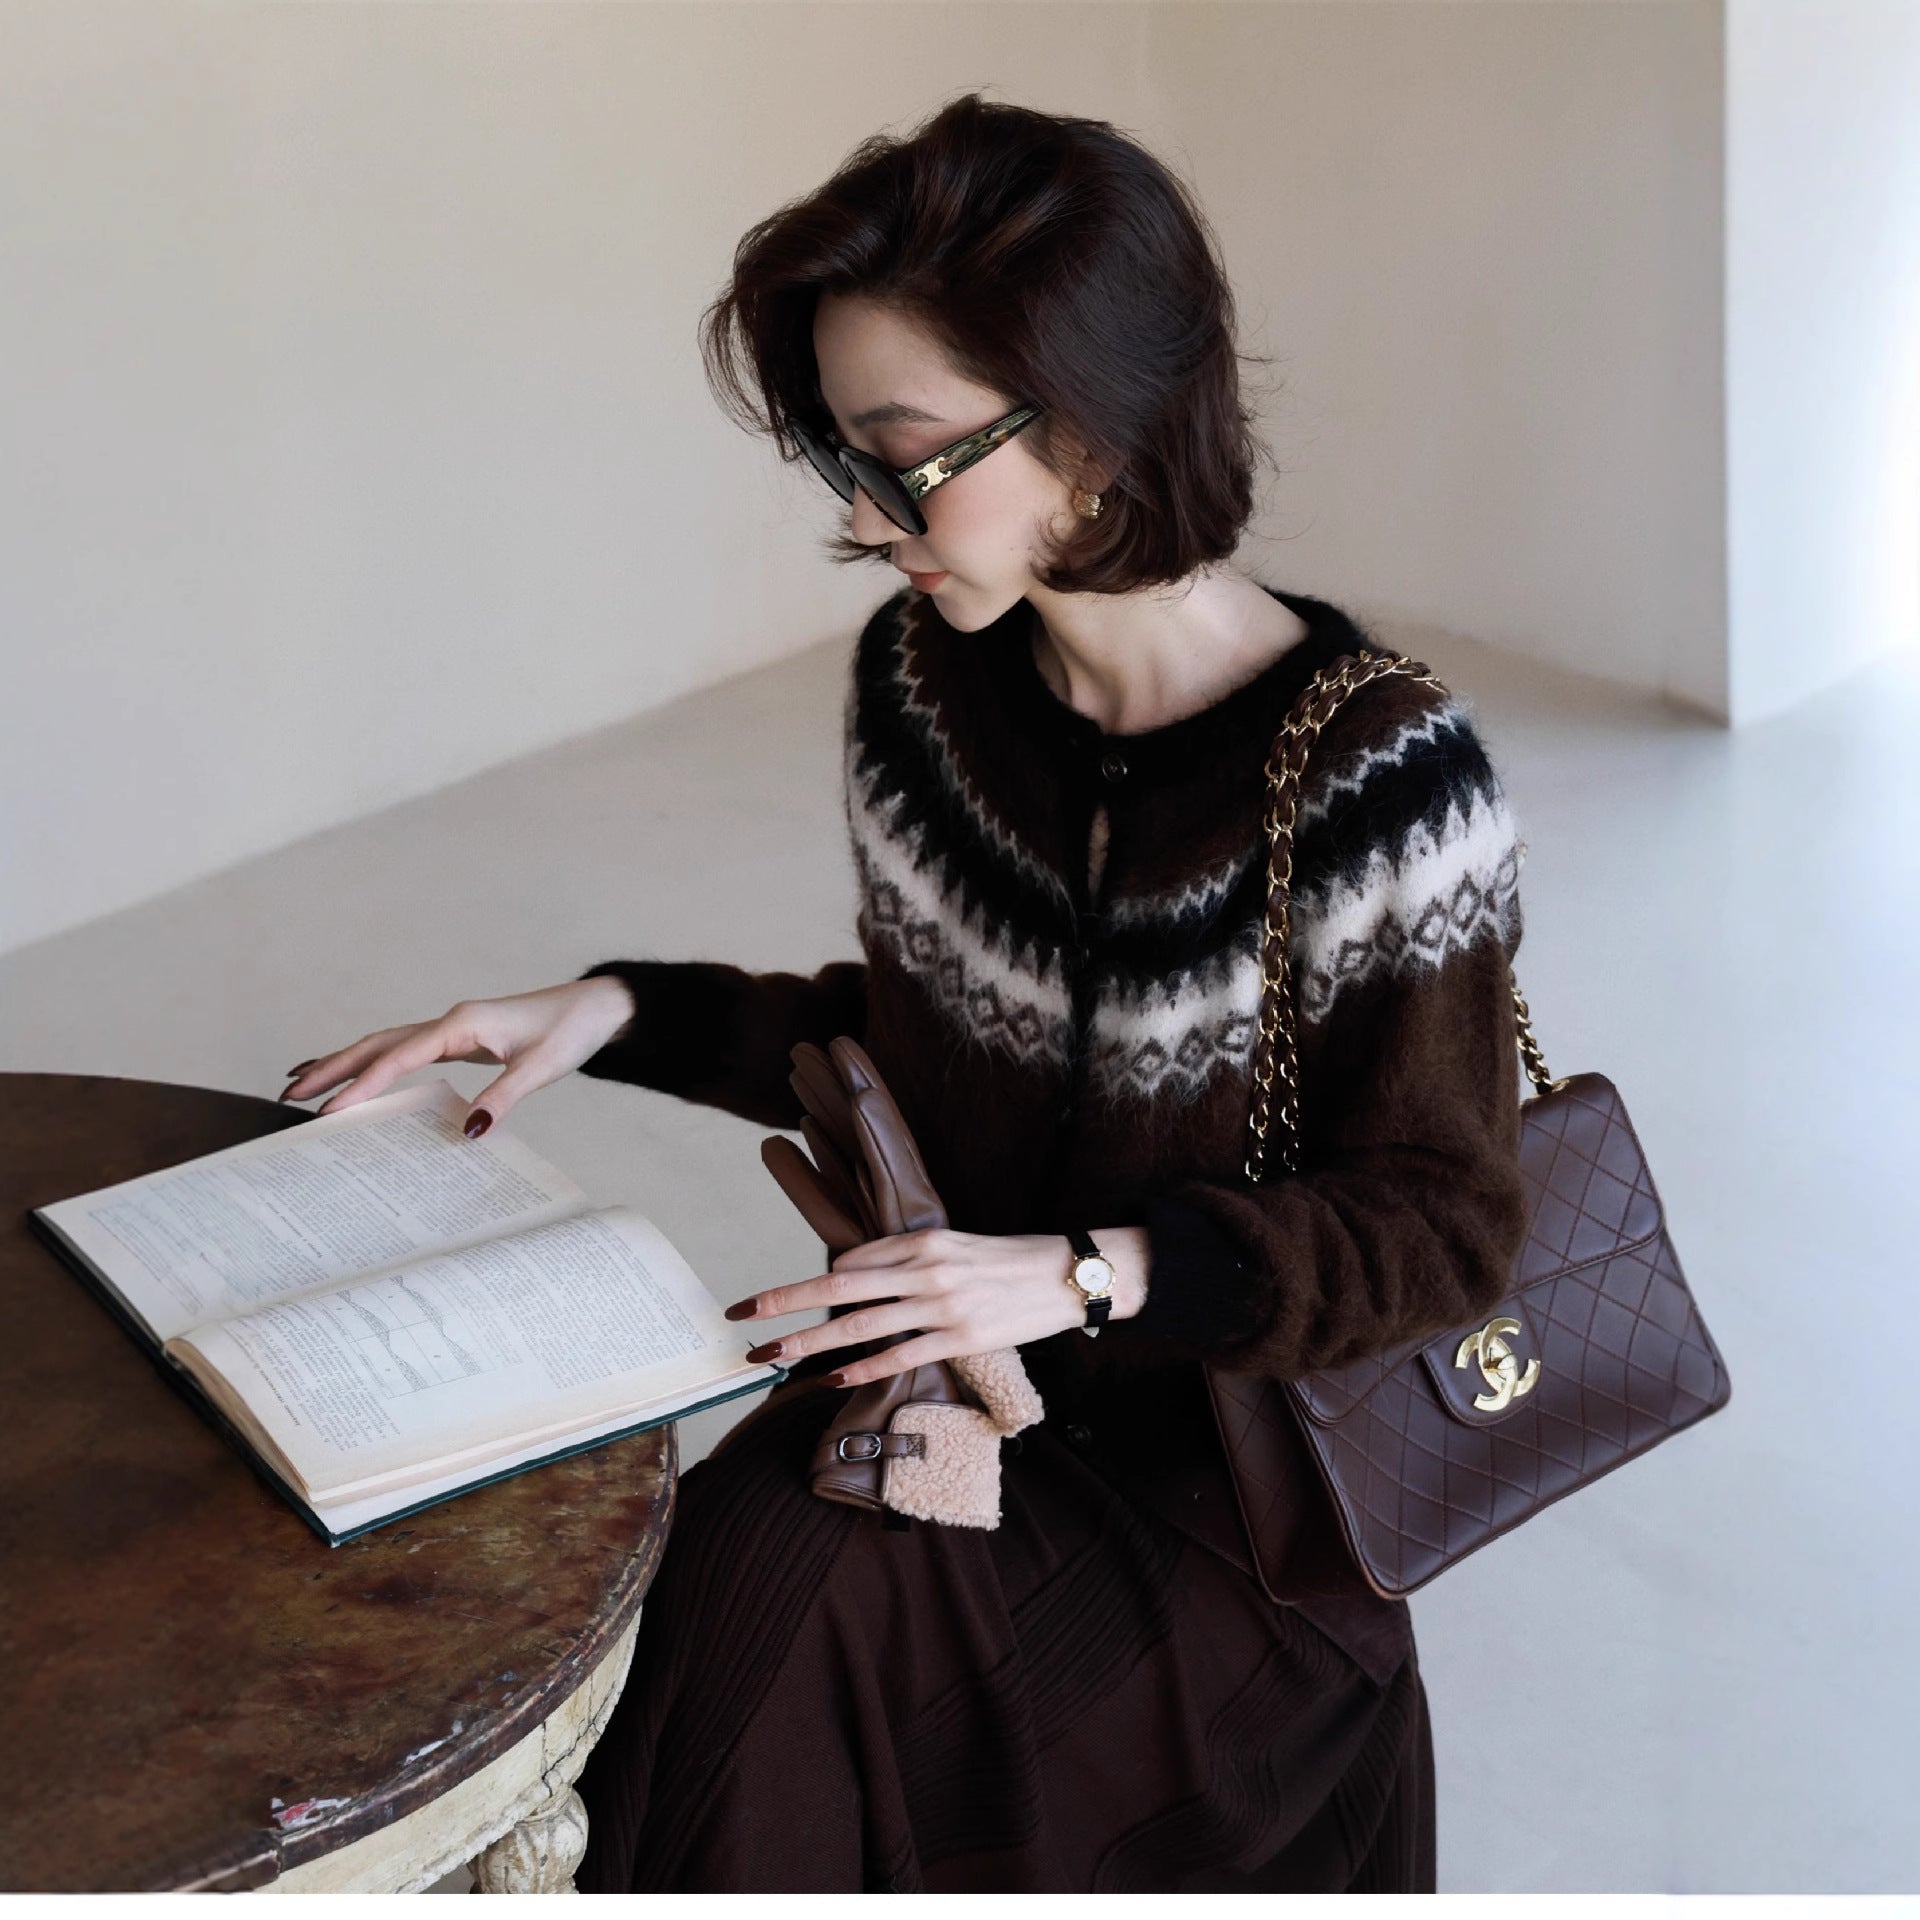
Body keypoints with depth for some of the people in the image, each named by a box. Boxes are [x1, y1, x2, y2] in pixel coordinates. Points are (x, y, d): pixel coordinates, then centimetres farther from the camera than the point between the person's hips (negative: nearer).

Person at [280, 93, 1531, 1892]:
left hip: (1225, 1458, -5)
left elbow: (1442, 1225, -12)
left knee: (786, 1591, -26)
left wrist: (1092, 1271, -25)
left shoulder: (1379, 773, -18)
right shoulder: (918, 681, -1)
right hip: (962, 1381, 5)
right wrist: (621, 1010, 1)